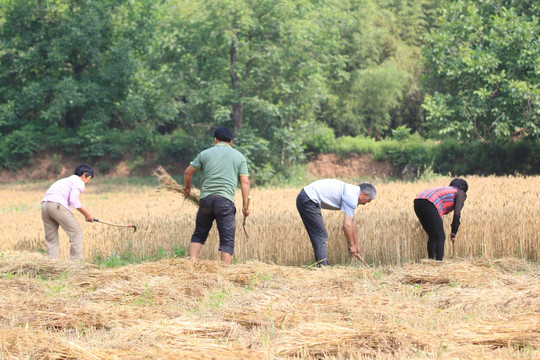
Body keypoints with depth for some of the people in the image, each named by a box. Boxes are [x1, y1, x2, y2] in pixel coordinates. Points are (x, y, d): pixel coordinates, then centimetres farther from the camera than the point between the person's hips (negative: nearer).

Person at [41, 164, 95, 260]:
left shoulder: (67, 180, 33)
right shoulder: (79, 182, 8)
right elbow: (73, 200, -7)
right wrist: (87, 214, 1)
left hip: (44, 205, 8)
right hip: (57, 204, -8)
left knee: (51, 239, 9)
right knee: (76, 233, 0)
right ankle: (76, 261, -5)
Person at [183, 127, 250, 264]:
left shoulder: (205, 154, 13)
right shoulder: (239, 156, 11)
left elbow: (188, 172, 14)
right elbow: (245, 182, 3)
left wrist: (187, 187, 33)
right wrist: (245, 205, 2)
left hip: (206, 199, 2)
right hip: (225, 201, -2)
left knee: (199, 235, 16)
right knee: (227, 240, -1)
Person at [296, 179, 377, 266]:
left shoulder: (351, 191, 17)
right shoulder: (351, 197, -14)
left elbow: (352, 222, 25)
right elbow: (346, 225, -15)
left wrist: (356, 244, 27)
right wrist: (351, 245, -4)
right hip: (308, 200, -10)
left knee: (321, 235, 14)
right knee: (320, 235, -9)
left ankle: (324, 266, 17)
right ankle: (322, 266, -9)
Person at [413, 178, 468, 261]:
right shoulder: (461, 193, 18)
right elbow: (457, 214, 3)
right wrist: (454, 233, 11)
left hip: (417, 202, 8)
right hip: (429, 204, -8)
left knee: (432, 236, 19)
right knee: (440, 237, 0)